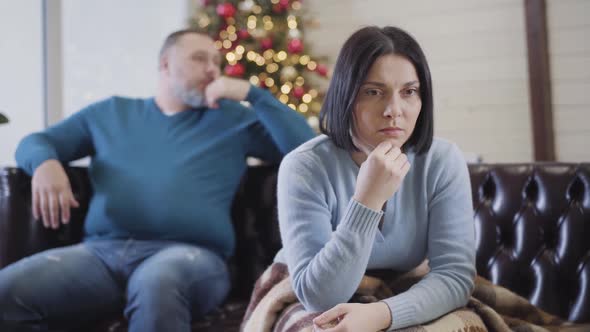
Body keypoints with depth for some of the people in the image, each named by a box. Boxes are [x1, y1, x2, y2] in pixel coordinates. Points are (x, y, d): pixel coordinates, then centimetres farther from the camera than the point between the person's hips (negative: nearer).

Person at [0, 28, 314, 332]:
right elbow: (35, 142, 28)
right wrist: (45, 163, 3)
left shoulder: (233, 118, 19)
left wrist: (251, 93, 7)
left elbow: (305, 146, 10)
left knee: (157, 284, -40)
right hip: (102, 250, 3)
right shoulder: (111, 111, 25)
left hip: (188, 253, -2)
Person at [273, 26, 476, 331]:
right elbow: (318, 296, -23)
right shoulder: (304, 167, -19)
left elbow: (456, 274, -15)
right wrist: (367, 199, -34)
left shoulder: (443, 161, -11)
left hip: (400, 303, 3)